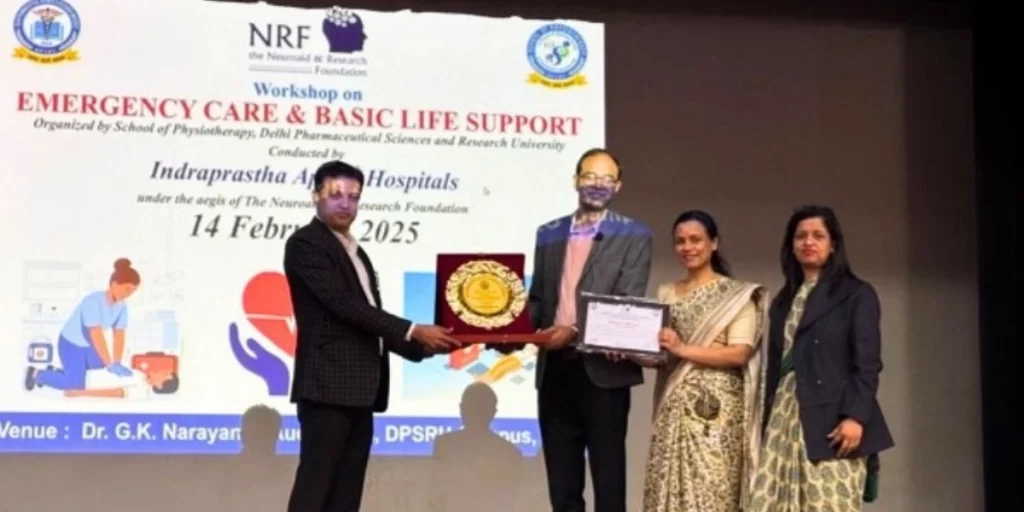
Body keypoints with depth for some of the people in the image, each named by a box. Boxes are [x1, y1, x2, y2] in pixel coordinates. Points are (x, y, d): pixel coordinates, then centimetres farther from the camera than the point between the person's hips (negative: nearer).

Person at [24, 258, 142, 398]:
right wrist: (110, 365, -37)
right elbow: (96, 335, -36)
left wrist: (117, 363, -20)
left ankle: (56, 372, 24)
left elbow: (119, 335, -10)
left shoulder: (121, 306, -10)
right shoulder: (93, 302, -32)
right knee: (76, 386, -17)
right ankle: (37, 374, 7)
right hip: (71, 344, -8)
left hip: (89, 346, 8)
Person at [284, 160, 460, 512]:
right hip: (327, 384, -9)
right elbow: (344, 305, -16)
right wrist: (412, 331, -15)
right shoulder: (305, 244, -6)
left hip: (359, 388, 9)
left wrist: (420, 347, 8)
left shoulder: (356, 252, 22)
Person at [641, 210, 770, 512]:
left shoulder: (737, 295, 0)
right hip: (674, 408, 5)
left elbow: (740, 353, -9)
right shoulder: (666, 294, 15)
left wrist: (684, 349, -17)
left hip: (717, 409, -5)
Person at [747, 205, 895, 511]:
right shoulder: (783, 301, 21)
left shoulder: (857, 295, 4)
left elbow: (867, 363, -5)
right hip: (785, 419, 5)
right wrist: (766, 420, 13)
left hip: (832, 421, -5)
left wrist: (855, 416, -16)